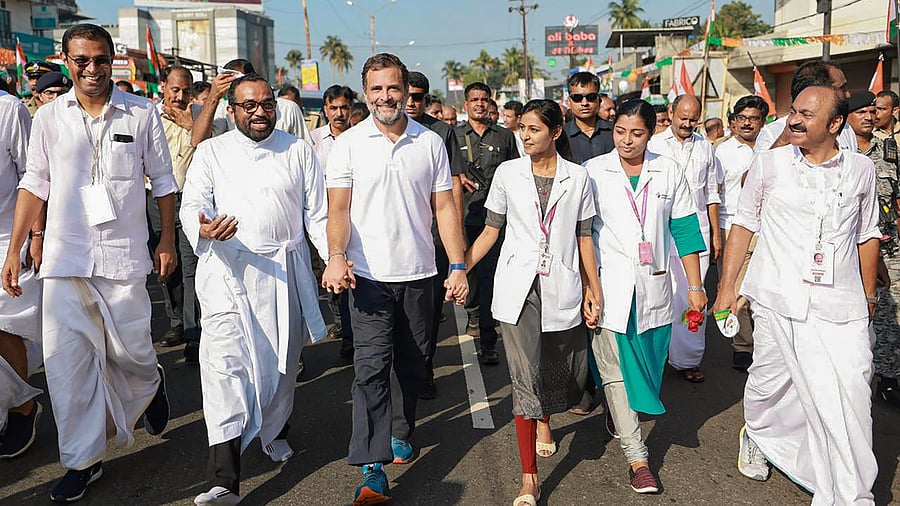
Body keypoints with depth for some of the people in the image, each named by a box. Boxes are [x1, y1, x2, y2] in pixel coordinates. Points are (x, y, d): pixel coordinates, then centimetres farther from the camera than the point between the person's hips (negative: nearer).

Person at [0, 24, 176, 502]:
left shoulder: (142, 113, 1)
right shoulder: (48, 117, 5)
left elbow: (163, 180, 7)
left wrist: (167, 242, 6)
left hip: (123, 256, -1)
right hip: (64, 258, 2)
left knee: (130, 354, 4)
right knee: (67, 359, 1)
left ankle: (151, 384, 41)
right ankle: (83, 459, 15)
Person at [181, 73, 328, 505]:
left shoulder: (299, 150, 10)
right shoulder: (211, 152, 8)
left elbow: (318, 213, 8)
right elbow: (193, 204, -1)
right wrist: (203, 230, -25)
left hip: (285, 270, 2)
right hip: (227, 268, -1)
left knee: (282, 359, 13)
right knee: (224, 362, -13)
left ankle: (274, 430, 42)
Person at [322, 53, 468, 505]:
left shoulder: (431, 143, 5)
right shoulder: (349, 144, 0)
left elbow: (443, 207, 5)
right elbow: (338, 208, -5)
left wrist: (458, 265, -2)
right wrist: (336, 256, -23)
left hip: (418, 273, 2)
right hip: (369, 274, -2)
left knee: (412, 364, 13)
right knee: (371, 365, -9)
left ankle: (400, 431, 36)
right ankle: (372, 467, -6)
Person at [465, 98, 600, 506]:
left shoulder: (577, 177, 3)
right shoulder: (508, 173, 2)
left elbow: (584, 239, 7)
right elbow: (491, 231, 6)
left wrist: (594, 292, 6)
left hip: (561, 288, 2)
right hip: (518, 287, -1)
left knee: (564, 369, 14)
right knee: (524, 377, -6)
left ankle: (543, 421, 49)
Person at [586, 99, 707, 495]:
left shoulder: (669, 172, 4)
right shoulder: (593, 172, -1)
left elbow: (685, 230, 6)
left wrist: (695, 286, 3)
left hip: (653, 285, 2)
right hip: (608, 285, -2)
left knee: (645, 360, 13)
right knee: (616, 369, -4)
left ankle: (619, 416, 42)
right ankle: (637, 458, 4)